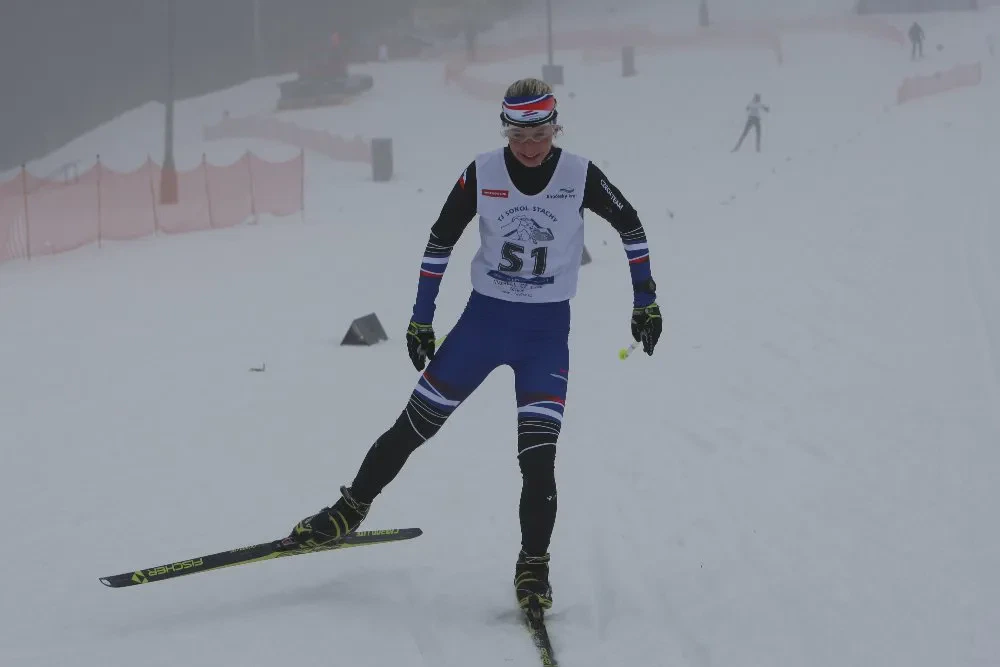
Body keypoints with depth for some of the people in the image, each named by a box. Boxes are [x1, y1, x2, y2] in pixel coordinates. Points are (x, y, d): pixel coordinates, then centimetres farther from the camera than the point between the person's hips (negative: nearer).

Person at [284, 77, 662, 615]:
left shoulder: (580, 176, -11)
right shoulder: (482, 174, -9)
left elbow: (629, 224, 5)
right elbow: (440, 240, 3)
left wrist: (645, 301, 7)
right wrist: (420, 319, 4)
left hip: (547, 332, -1)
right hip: (483, 319, 1)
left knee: (538, 459, -12)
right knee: (413, 426, 5)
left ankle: (533, 567, 3)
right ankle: (350, 511, 24)